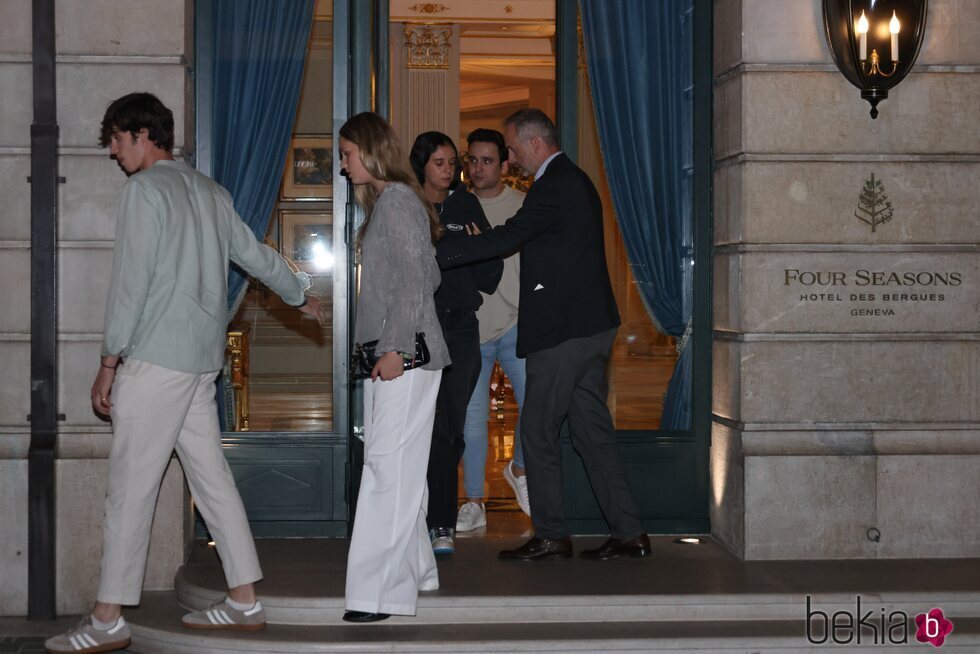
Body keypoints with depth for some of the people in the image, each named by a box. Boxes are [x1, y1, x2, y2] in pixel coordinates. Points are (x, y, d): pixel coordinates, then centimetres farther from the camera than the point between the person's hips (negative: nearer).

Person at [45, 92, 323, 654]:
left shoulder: (146, 188, -7)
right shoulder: (210, 191, 16)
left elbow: (131, 281, -12)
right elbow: (256, 255, 26)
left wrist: (108, 363, -9)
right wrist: (302, 296, 43)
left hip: (156, 356, -8)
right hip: (203, 358, 8)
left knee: (131, 486, -5)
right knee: (212, 475, 11)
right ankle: (245, 601, 13)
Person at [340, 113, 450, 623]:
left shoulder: (396, 200, -9)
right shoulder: (385, 202, 19)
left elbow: (415, 280, -16)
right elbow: (430, 277, 19)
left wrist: (395, 347, -19)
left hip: (405, 357, -10)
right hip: (389, 355, 10)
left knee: (389, 466, -12)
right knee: (396, 466, 12)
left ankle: (382, 590, -13)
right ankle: (414, 570, 20)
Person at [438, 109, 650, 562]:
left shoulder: (554, 186, -14)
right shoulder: (576, 181, 18)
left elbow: (507, 238, -20)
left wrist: (436, 257, -17)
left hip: (563, 329, -10)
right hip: (590, 325, 10)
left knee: (538, 431, -1)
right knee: (592, 429, 11)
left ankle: (551, 536, 5)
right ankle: (628, 533, 13)